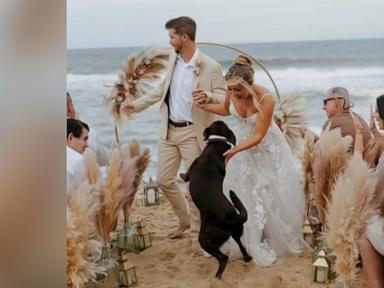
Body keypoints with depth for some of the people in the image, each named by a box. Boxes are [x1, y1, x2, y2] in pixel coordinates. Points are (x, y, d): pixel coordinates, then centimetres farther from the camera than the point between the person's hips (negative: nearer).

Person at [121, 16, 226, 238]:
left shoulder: (210, 67, -13)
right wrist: (137, 105, 19)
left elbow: (224, 97, -11)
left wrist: (208, 96, -32)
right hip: (169, 131, 7)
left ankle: (197, 227, 20)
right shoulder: (173, 58, 6)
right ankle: (185, 220, 30)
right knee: (164, 180, 10)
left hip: (193, 132, -6)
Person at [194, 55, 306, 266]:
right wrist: (203, 106, -7)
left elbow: (258, 136, -28)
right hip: (243, 143, 4)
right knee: (242, 192, 2)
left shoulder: (265, 99, -33)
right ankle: (253, 243, 14)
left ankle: (282, 238, 29)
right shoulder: (232, 93, -18)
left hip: (266, 147, -4)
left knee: (274, 193, 5)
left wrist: (235, 150, -38)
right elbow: (226, 110, 6)